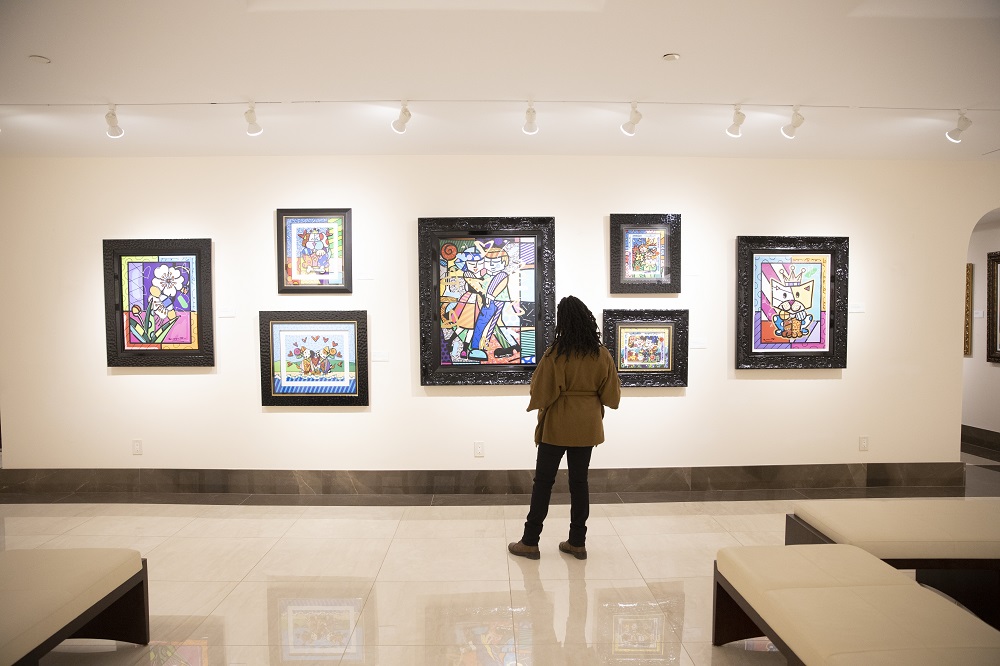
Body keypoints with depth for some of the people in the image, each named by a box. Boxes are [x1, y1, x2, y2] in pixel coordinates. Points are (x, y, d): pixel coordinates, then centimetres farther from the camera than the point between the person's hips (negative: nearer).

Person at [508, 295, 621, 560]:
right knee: (579, 481, 12)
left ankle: (530, 542, 13)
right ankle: (577, 542, 18)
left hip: (557, 426, -3)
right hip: (587, 426, 4)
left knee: (543, 480, 6)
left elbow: (539, 392, -12)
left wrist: (536, 405, 10)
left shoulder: (555, 354, -15)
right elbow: (611, 395, 0)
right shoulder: (601, 355, -4)